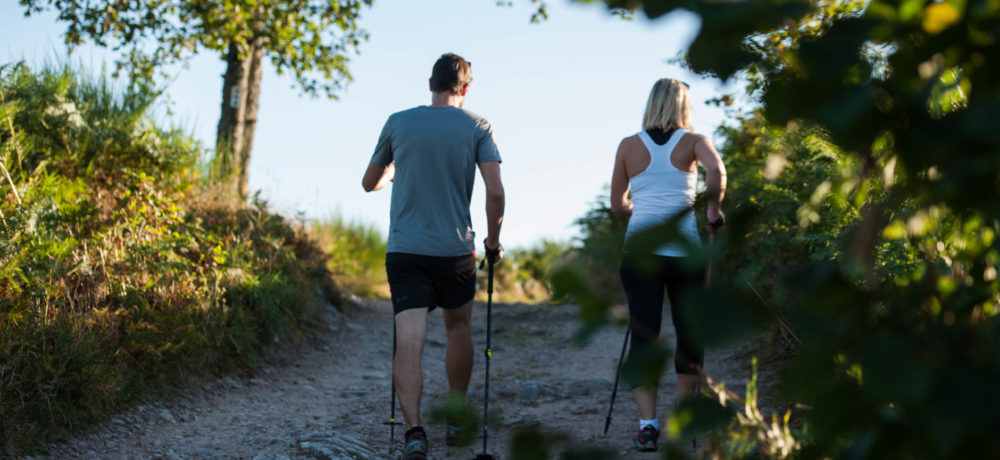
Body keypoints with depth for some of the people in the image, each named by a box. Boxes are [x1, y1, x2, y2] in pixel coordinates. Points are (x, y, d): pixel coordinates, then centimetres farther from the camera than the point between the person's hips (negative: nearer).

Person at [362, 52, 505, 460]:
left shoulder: (398, 123, 5)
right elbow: (495, 192, -9)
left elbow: (370, 184, 17)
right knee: (458, 327, 21)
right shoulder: (477, 127, 0)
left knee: (409, 339, -7)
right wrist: (493, 242, 5)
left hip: (404, 248, 0)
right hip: (456, 249, 0)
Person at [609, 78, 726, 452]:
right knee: (690, 331, 15)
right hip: (684, 248, -1)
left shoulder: (628, 146, 9)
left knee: (643, 336, 1)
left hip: (639, 249, 1)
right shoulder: (692, 141, 4)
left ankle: (647, 423, -11)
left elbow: (617, 205, 13)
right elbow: (716, 171, -17)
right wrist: (714, 210, -3)